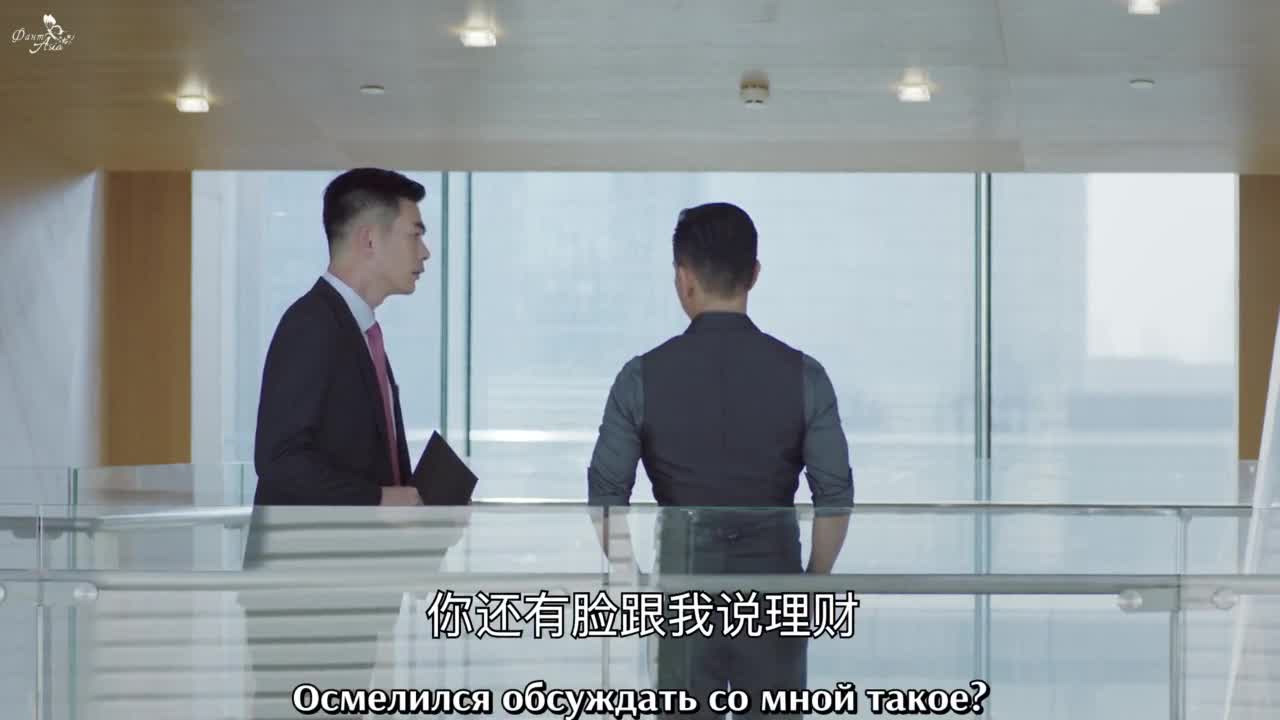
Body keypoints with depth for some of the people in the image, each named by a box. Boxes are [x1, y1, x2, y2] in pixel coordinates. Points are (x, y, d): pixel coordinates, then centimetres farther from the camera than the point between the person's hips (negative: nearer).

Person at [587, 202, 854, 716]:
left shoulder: (642, 378, -6)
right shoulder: (801, 374, -5)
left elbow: (607, 498, -4)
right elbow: (835, 496, -5)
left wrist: (635, 585, 8)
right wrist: (813, 584, 8)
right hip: (773, 586, 0)